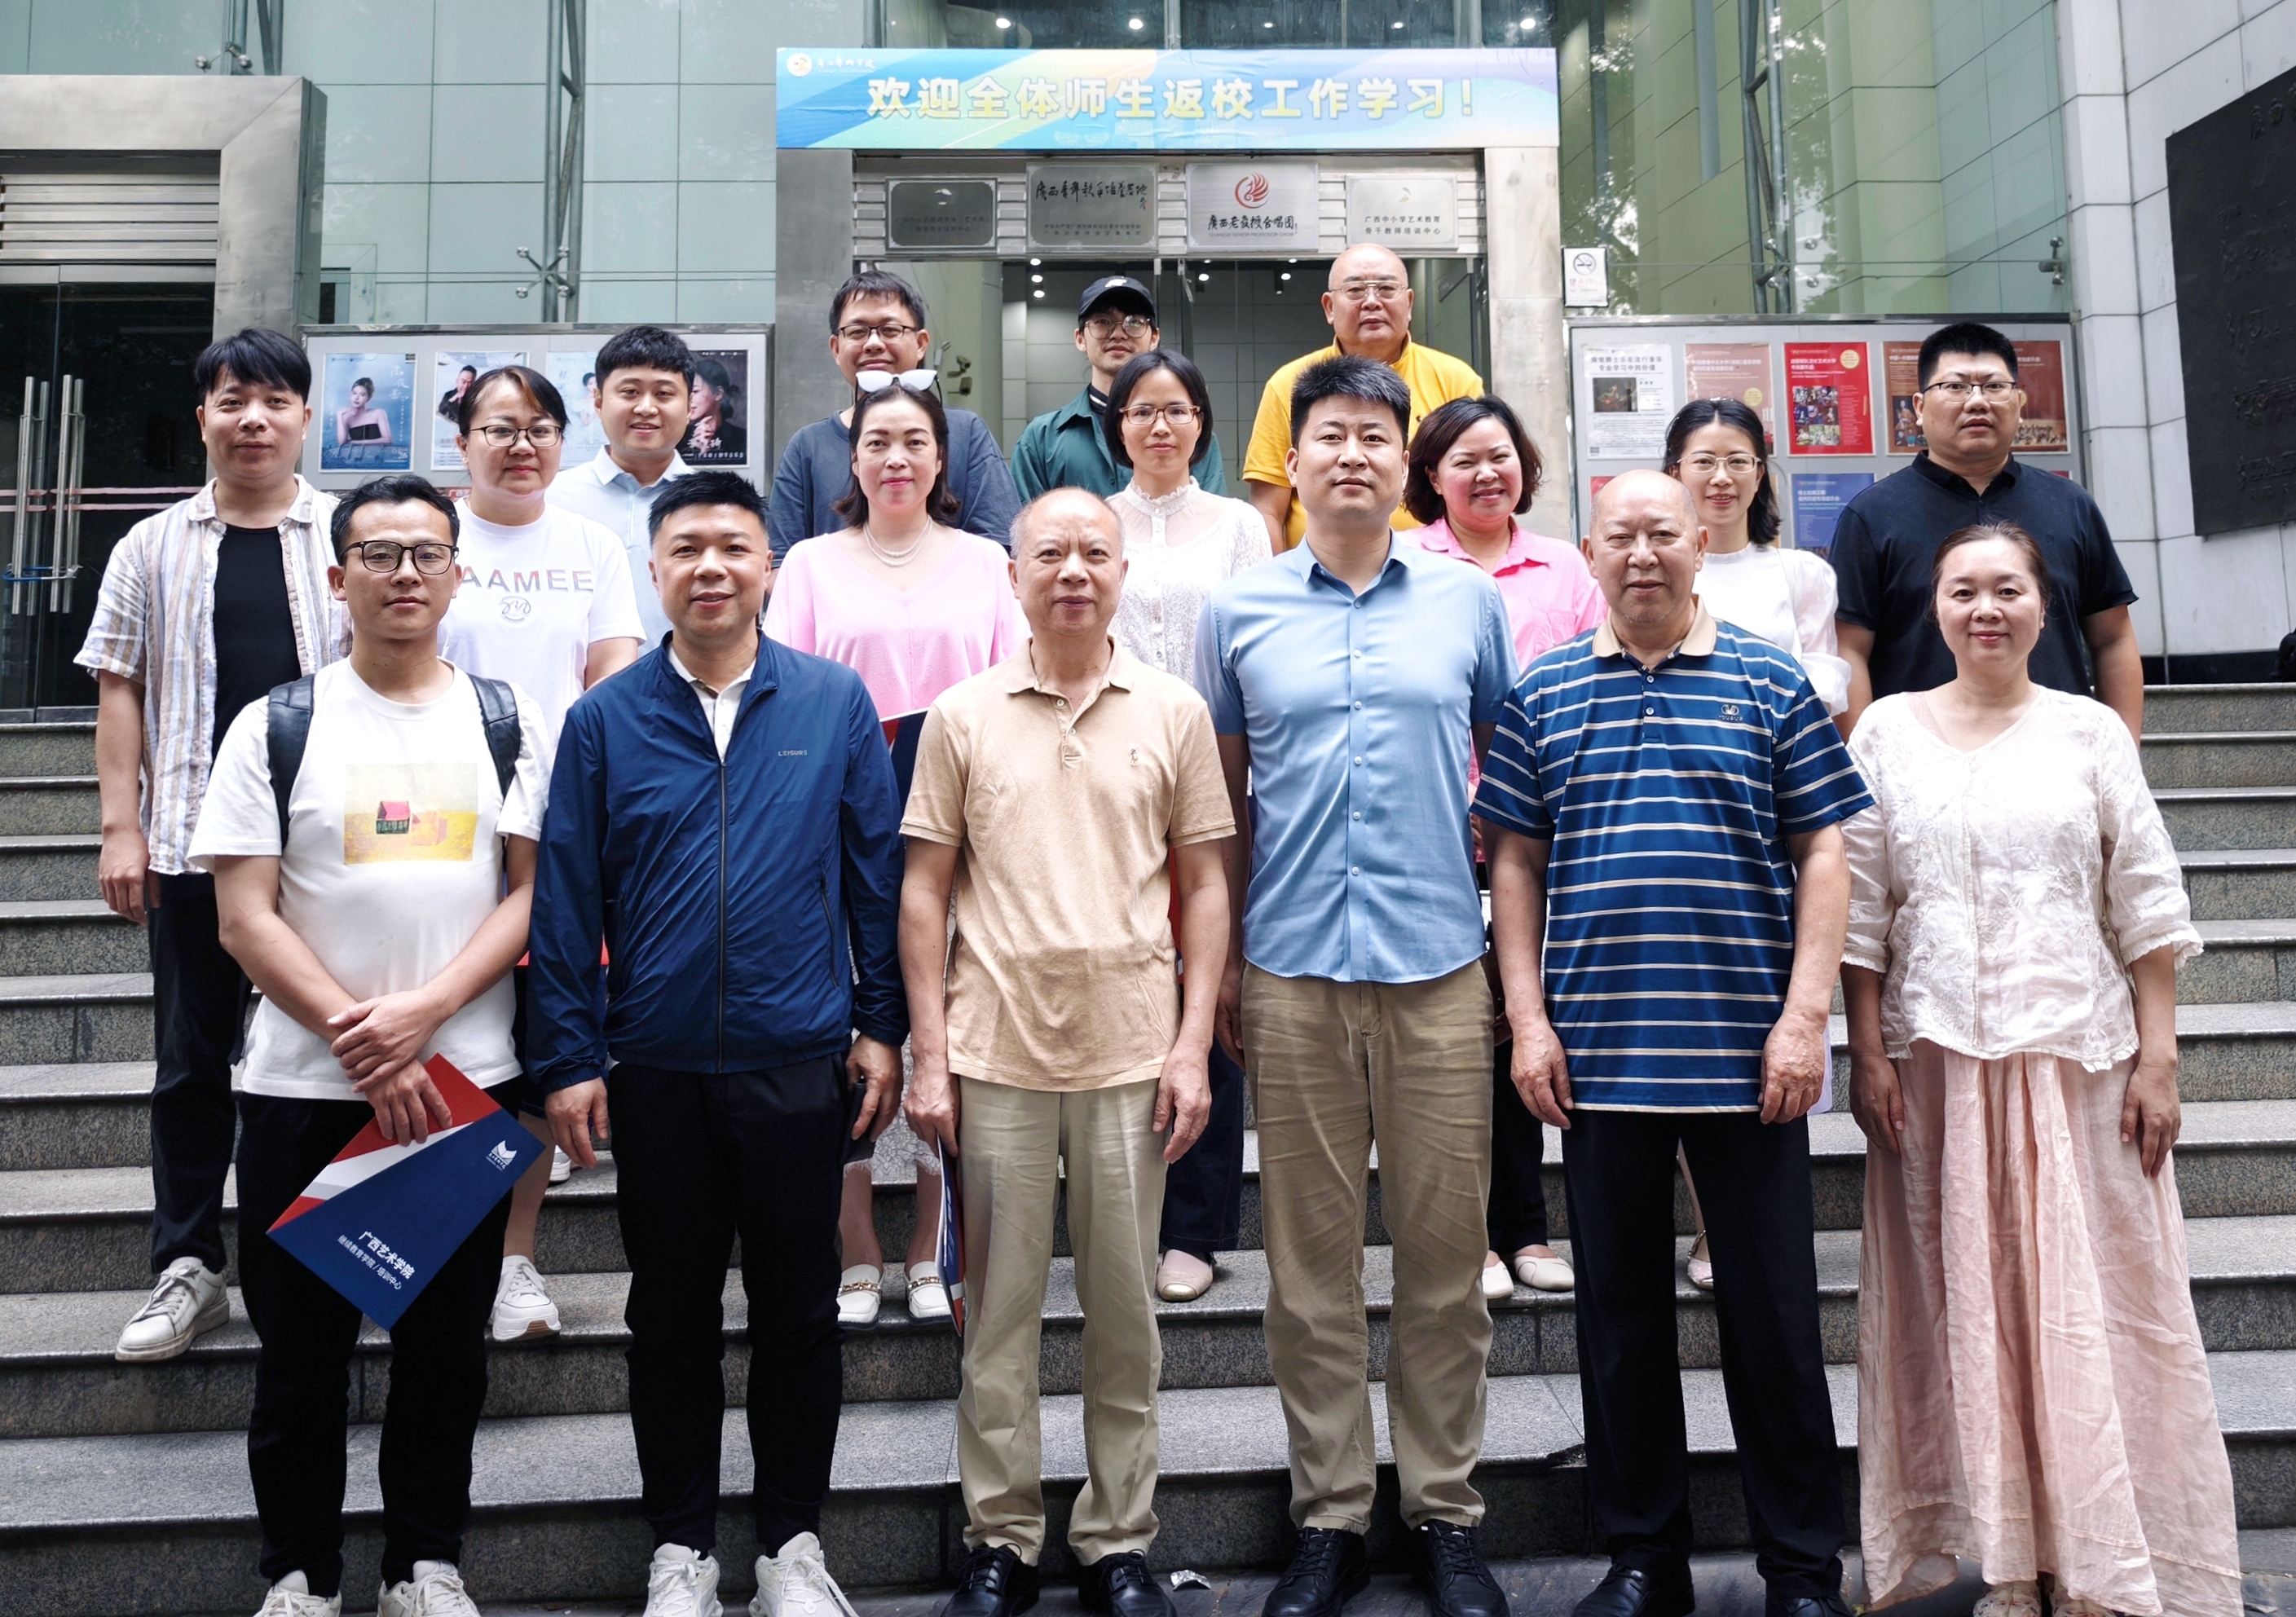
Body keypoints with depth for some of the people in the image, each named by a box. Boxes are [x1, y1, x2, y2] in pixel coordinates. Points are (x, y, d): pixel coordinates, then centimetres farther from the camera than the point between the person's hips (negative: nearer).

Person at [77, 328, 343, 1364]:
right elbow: (120, 689, 8)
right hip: (191, 844, 2)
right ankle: (187, 1268, 21)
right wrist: (121, 825, 1)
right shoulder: (155, 548, 8)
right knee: (192, 1060, 9)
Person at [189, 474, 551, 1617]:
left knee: (447, 1344, 9)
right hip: (303, 1090, 0)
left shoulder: (505, 721, 5)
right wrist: (362, 1043, -12)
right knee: (300, 1350, 9)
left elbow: (533, 891, 0)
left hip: (465, 1081, 1)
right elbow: (246, 921, -3)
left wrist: (424, 1010, -13)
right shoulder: (277, 727, 2)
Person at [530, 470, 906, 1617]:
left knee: (798, 1310, 11)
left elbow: (878, 870, 3)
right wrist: (569, 1057, -1)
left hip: (800, 1064, 0)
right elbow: (565, 896, 1)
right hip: (655, 1070, 1)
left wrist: (883, 1025, 1)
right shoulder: (605, 718, 1)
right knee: (671, 1315, 13)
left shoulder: (835, 702, 0)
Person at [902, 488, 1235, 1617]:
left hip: (1133, 1048, 1)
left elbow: (1204, 885, 6)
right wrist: (929, 1053, -1)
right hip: (996, 1046, 0)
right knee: (1000, 1305, 8)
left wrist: (1194, 1045, -1)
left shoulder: (1175, 713, 5)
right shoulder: (963, 715, 4)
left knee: (1125, 1308, 9)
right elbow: (923, 890, 4)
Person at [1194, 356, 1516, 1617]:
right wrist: (1218, 958, 7)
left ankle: (1445, 1513, 22)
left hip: (1441, 966, 0)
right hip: (1291, 969, 0)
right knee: (1309, 1258, 7)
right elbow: (1219, 796, 10)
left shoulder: (1467, 600, 7)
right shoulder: (1237, 611, 7)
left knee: (1445, 1251, 6)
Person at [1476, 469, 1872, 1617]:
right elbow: (1516, 863, 8)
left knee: (1773, 1308, 7)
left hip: (1746, 1047, -1)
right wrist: (1528, 1018, 0)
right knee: (1619, 1307, 10)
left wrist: (1805, 1014, -6)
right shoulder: (1543, 694, 8)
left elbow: (1822, 854, 3)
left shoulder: (1771, 683, 4)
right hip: (1598, 1048, 2)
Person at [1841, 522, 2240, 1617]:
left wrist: (2158, 1055, -2)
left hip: (2078, 1054, 0)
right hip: (1936, 1059, 0)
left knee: (2092, 1301, 3)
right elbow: (1860, 910, 3)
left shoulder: (2090, 732, 6)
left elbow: (2146, 908, 4)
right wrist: (1868, 1052, -2)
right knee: (1965, 1301, 5)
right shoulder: (1888, 732, 5)